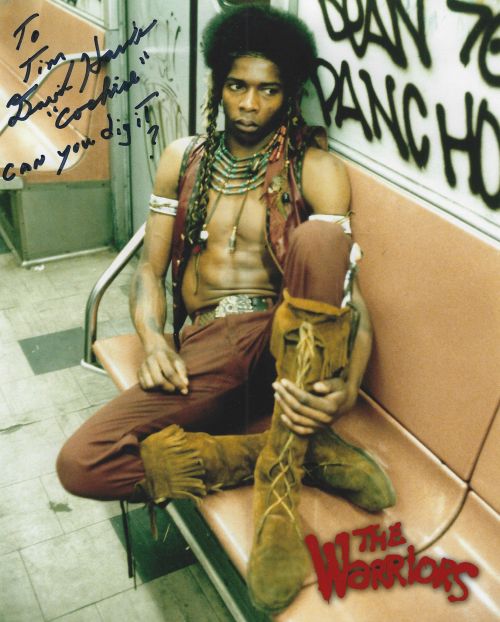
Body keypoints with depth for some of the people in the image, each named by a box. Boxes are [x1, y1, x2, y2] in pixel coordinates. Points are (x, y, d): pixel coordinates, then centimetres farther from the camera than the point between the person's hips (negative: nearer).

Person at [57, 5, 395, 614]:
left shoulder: (316, 168, 3)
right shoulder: (182, 158, 14)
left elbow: (347, 283, -7)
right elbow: (150, 267, 12)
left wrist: (348, 385, -26)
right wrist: (152, 338, -10)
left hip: (290, 340, -2)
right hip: (208, 349, 3)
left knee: (320, 236, -34)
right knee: (80, 464, -20)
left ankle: (279, 468, -27)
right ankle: (305, 450, -16)